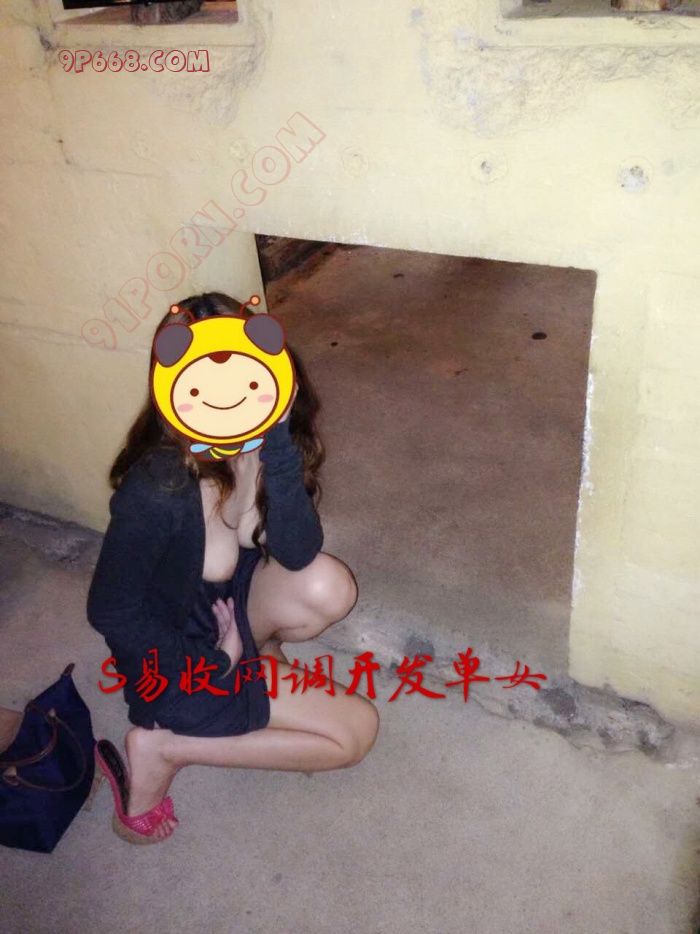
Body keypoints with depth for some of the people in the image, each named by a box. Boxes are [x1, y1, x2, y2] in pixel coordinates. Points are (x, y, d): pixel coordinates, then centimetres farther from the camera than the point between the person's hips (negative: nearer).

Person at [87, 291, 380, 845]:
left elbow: (297, 552, -25)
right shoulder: (157, 491, -35)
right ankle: (164, 747, 1)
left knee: (327, 587, -25)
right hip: (180, 657, -5)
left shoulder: (259, 437, -18)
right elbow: (110, 613, -21)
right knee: (356, 730, -6)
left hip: (235, 607, 5)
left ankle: (254, 655, 6)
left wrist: (278, 442, -37)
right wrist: (212, 668, -13)